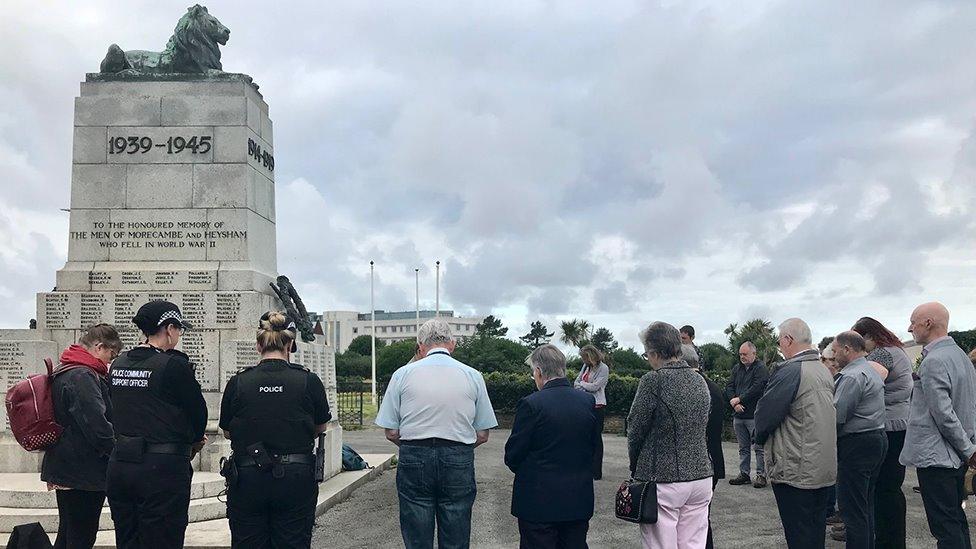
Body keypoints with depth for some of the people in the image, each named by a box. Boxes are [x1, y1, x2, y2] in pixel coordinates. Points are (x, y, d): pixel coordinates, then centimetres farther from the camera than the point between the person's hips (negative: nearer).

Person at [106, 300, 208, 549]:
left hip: (120, 466, 7)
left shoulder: (118, 365, 8)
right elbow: (198, 410, -6)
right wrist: (194, 440, 17)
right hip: (162, 470, -7)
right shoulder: (174, 365, -14)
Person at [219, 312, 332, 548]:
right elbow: (320, 427, 8)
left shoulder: (238, 382, -4)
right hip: (296, 478, -1)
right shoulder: (309, 381, -6)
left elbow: (227, 432, 7)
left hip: (247, 478, 1)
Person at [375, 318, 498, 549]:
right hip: (459, 461, 1)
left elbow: (391, 433, 1)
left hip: (413, 460, 0)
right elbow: (482, 436, 4)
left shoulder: (403, 374, 1)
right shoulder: (473, 376, 3)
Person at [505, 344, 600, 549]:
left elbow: (513, 455, -9)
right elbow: (595, 449, 9)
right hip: (579, 501, 5)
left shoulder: (531, 404, -16)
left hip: (538, 501, -5)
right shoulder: (588, 401, 0)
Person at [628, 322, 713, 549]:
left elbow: (635, 429, -8)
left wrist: (635, 468, 7)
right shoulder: (700, 381, 7)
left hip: (663, 480, -6)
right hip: (701, 476, 6)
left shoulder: (653, 380, -13)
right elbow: (702, 427, 14)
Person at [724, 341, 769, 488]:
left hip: (754, 415, -6)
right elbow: (729, 387, 8)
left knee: (758, 447, -3)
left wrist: (739, 399, -13)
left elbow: (756, 388, -17)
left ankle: (761, 475, 4)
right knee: (743, 447, 12)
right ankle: (744, 474, 19)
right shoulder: (737, 368, 14)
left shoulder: (760, 368, -6)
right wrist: (734, 403, -8)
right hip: (739, 415, 6)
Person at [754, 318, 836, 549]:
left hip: (797, 473, -8)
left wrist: (760, 437, 7)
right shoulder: (824, 371, 9)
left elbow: (764, 415, -15)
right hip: (826, 470, 8)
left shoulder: (789, 371, -17)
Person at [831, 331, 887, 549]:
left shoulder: (852, 376, -17)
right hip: (877, 438, 11)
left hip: (856, 445, -11)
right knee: (866, 505, 18)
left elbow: (837, 415, -20)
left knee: (853, 508, -5)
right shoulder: (872, 371, 17)